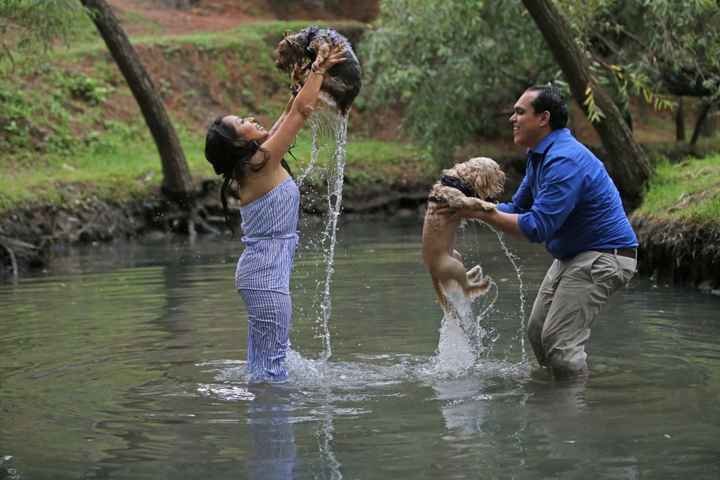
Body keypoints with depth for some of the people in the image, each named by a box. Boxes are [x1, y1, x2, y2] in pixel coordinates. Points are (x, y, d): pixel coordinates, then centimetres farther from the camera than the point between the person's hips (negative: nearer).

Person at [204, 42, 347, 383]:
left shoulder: (249, 165, 10)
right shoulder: (263, 160, -13)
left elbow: (289, 115, 21)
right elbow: (301, 111, -10)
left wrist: (307, 76, 22)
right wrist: (319, 69, -1)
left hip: (258, 272, 10)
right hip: (267, 276, -10)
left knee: (262, 360, 12)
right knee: (272, 361, -8)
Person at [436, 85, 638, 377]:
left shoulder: (565, 161, -26)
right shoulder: (539, 156, 9)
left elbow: (536, 227, -29)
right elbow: (518, 209, 13)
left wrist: (481, 213, -24)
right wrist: (472, 205, -3)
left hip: (604, 256, -11)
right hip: (572, 255, 11)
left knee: (560, 342, -14)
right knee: (537, 333, 14)